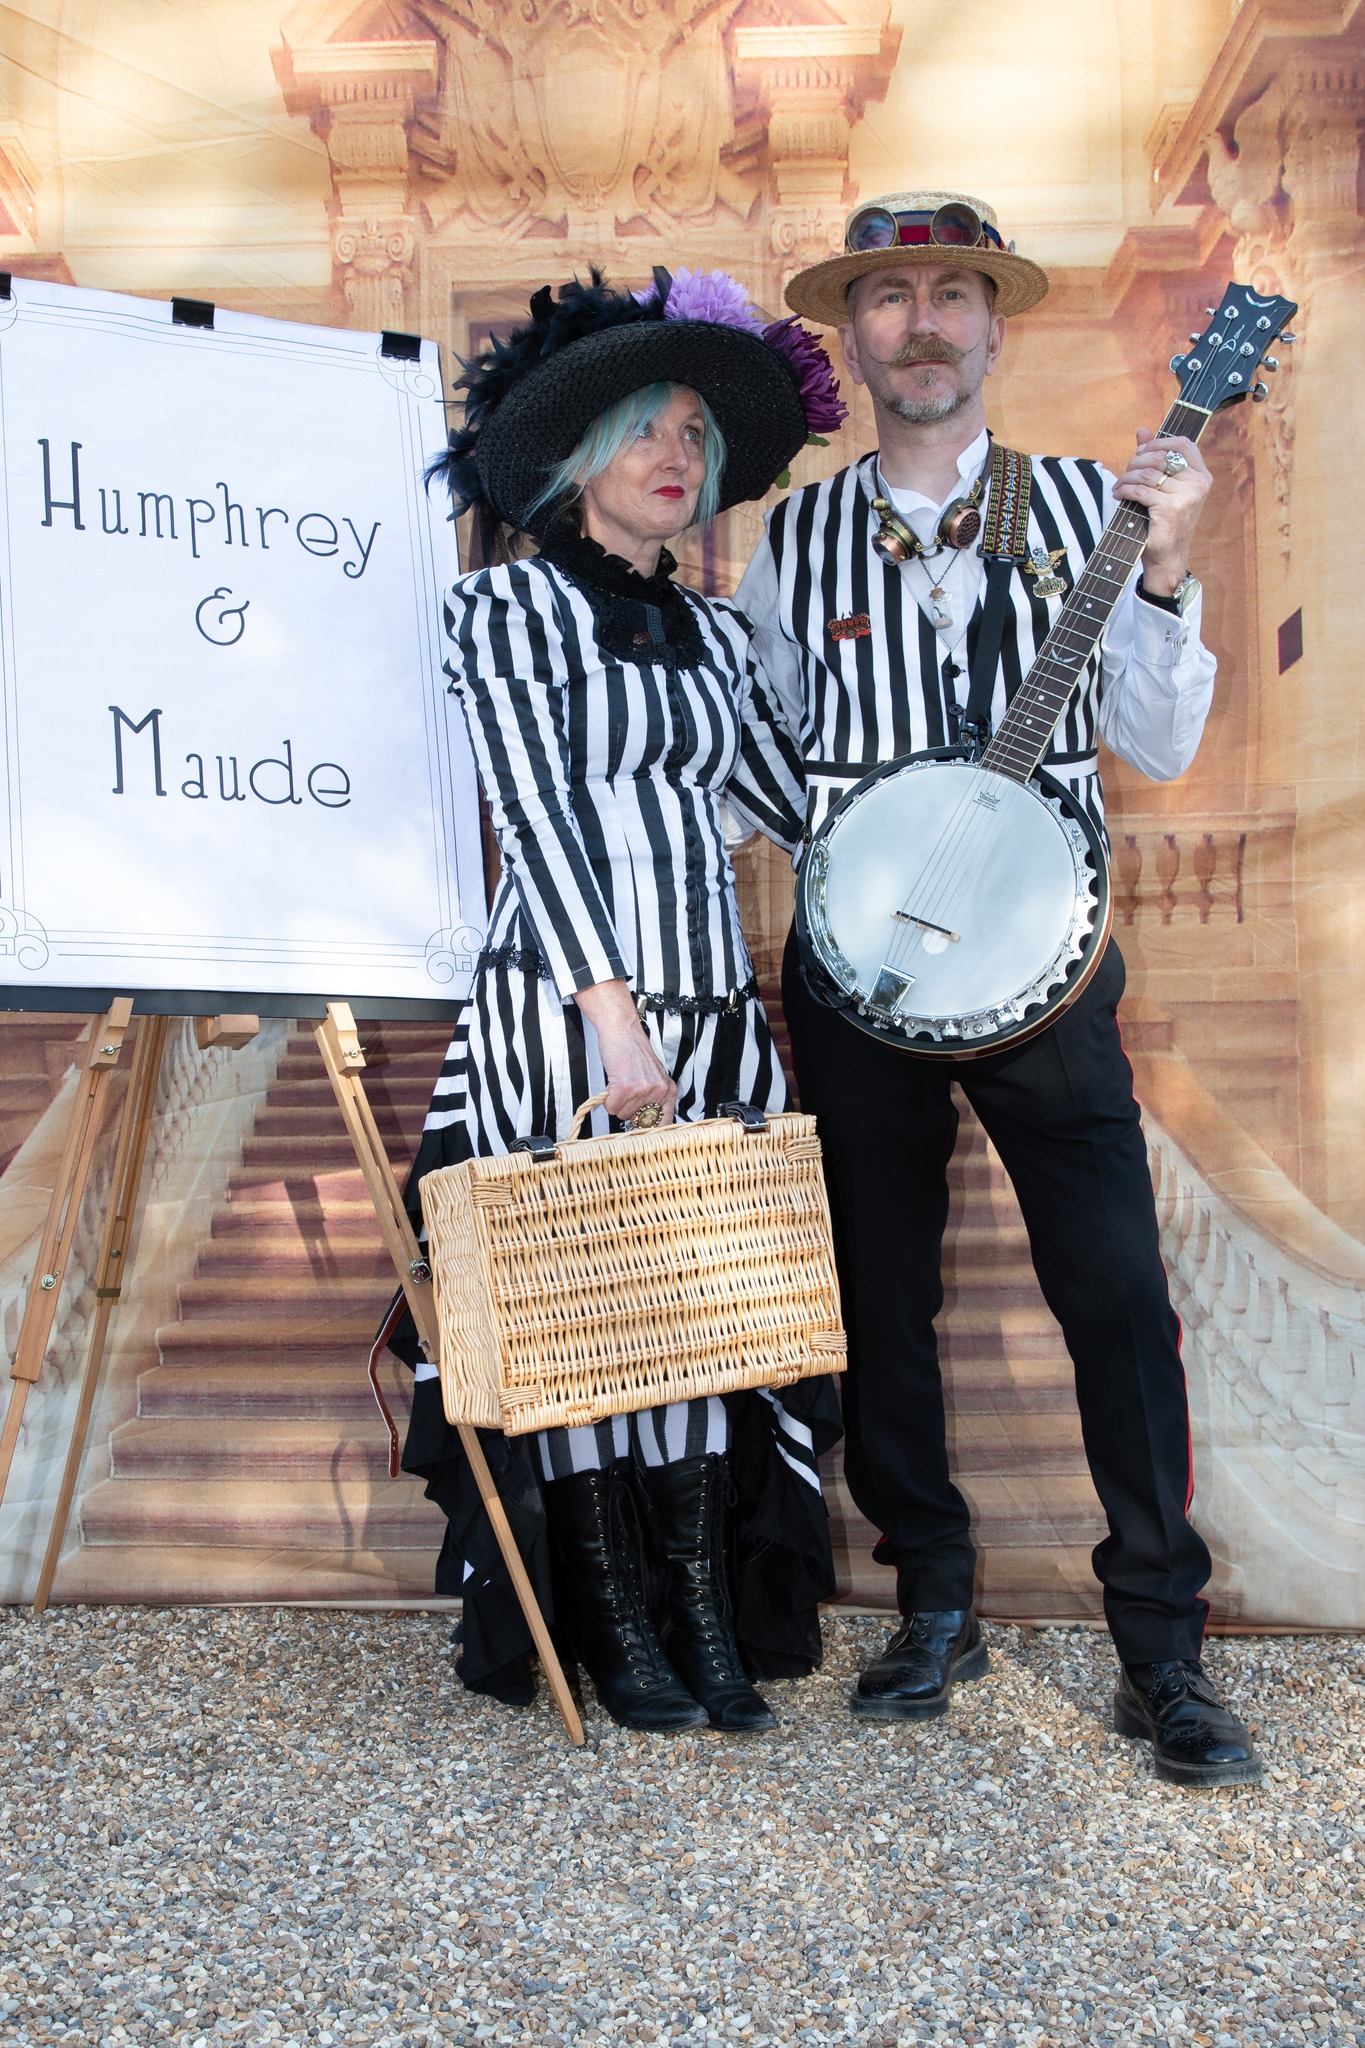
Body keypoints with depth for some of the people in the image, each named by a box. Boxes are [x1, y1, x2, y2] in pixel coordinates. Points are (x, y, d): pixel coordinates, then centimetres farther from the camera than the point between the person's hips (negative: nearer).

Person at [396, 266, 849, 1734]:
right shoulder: (506, 606, 1)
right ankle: (615, 1621, 12)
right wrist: (612, 1008, -19)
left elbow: (794, 808, 17)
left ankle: (714, 1611, 15)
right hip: (562, 1017, -5)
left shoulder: (713, 636, 16)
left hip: (712, 1020, 5)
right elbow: (534, 816, -10)